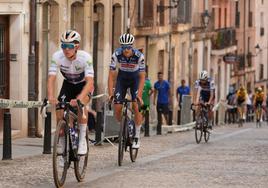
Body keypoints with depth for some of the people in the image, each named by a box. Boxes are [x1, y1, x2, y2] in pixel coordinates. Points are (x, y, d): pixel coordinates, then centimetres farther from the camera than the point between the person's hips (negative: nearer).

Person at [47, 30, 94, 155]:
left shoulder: (85, 58, -33)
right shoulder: (57, 57, -26)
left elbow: (90, 81, -40)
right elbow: (51, 78, -31)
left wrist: (79, 98, -56)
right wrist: (51, 96, -49)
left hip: (84, 85, -3)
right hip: (68, 84, 3)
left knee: (80, 103, -33)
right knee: (60, 113, -14)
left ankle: (82, 140, -21)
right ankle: (62, 144, 8)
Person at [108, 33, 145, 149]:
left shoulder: (139, 56, -29)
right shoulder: (116, 55, -26)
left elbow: (142, 77, -26)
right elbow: (111, 75, -22)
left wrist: (139, 94, -35)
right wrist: (110, 93, -29)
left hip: (135, 79, -2)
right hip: (122, 79, 2)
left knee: (136, 107, -16)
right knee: (117, 108, -10)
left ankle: (137, 137, -6)